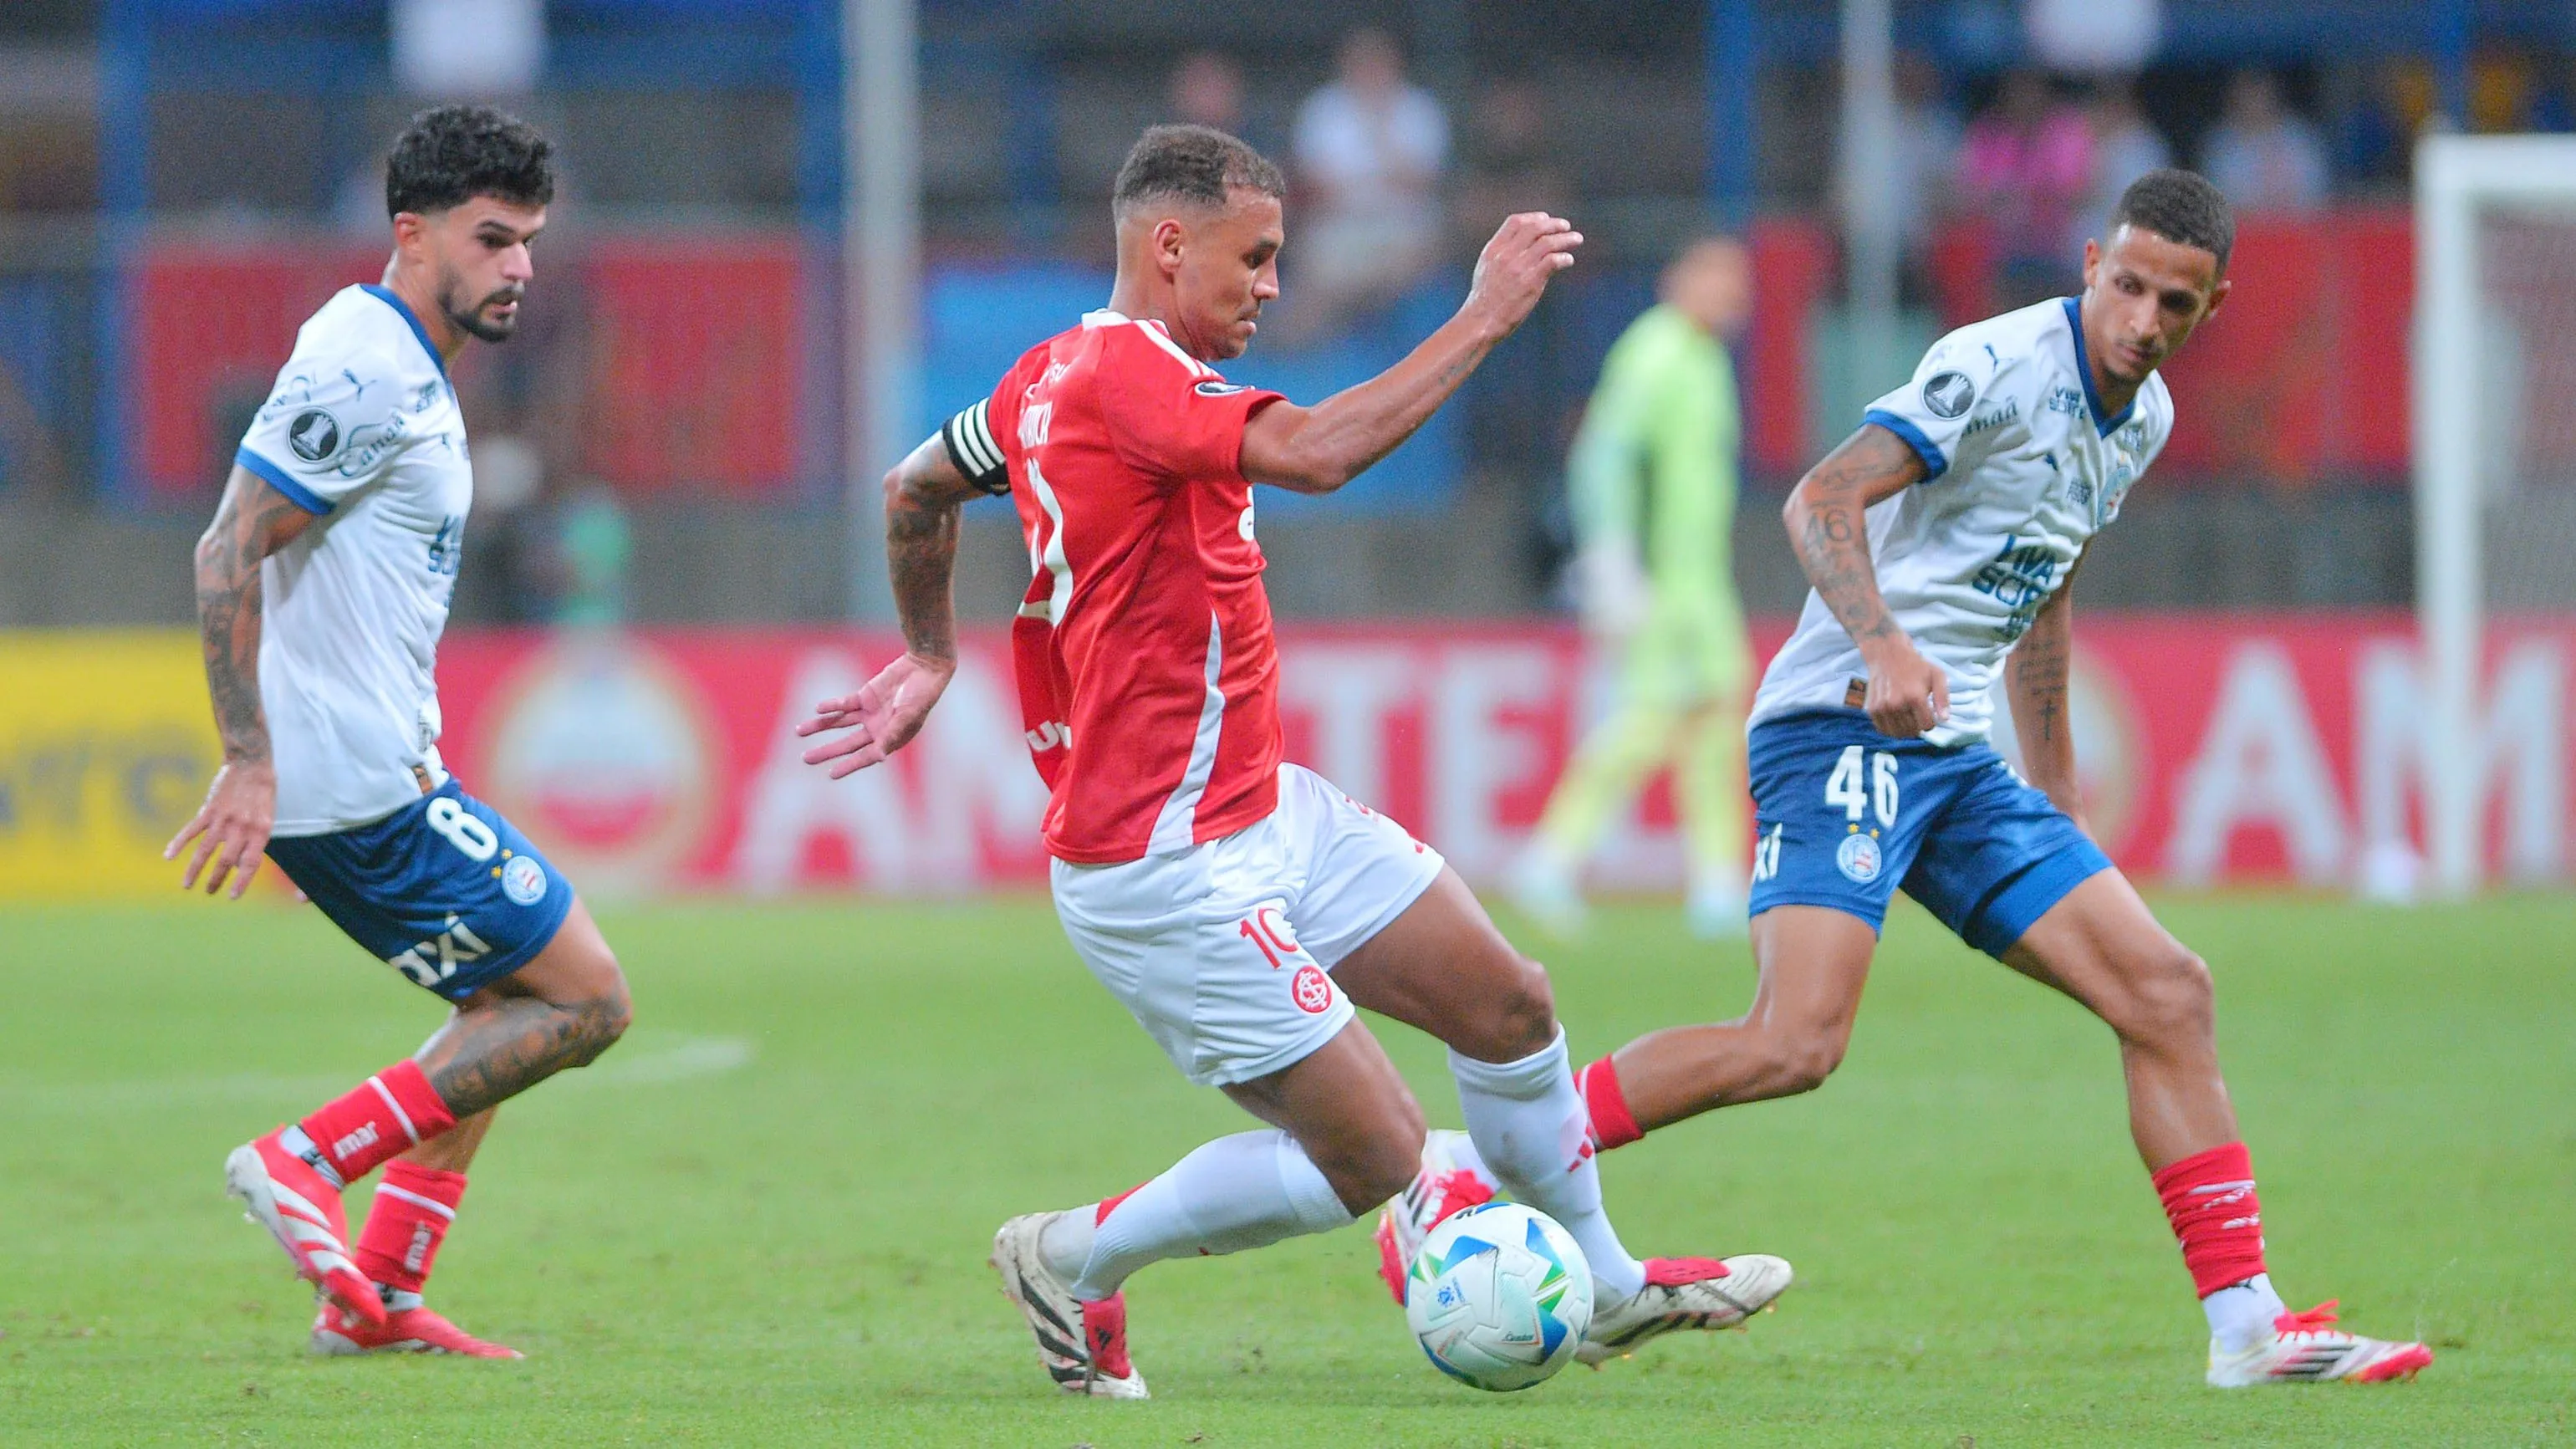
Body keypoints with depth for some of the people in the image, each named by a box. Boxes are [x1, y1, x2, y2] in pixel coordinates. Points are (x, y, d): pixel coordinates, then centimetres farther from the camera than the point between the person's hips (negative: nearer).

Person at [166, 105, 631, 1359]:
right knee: (584, 1000, -6)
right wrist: (248, 762, -24)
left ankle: (374, 1298, 14)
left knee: (511, 1008, 17)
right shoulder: (359, 373, -16)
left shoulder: (409, 379, 16)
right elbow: (229, 551, -22)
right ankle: (304, 1161, -9)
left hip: (372, 773, 10)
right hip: (362, 785, -10)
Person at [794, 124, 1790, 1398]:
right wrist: (1484, 317, -30)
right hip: (1164, 870, -11)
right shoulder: (1129, 371, -22)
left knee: (1509, 1005, 11)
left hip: (1263, 810, 11)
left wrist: (929, 654, 40)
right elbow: (1313, 453, -37)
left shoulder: (1053, 374, 10)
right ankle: (1076, 1260, 10)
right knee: (1379, 1159, -7)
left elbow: (916, 490, 26)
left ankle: (1604, 1286, 29)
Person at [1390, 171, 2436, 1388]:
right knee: (1795, 1043, -24)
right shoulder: (2001, 365, -12)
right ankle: (1473, 1171, -14)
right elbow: (1821, 500, -21)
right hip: (1841, 733, -9)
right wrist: (1883, 648, -36)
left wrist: (2055, 793, 30)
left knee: (2166, 993, 1)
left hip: (1955, 758, 9)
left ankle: (2245, 1328, 5)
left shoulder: (2144, 418, 15)